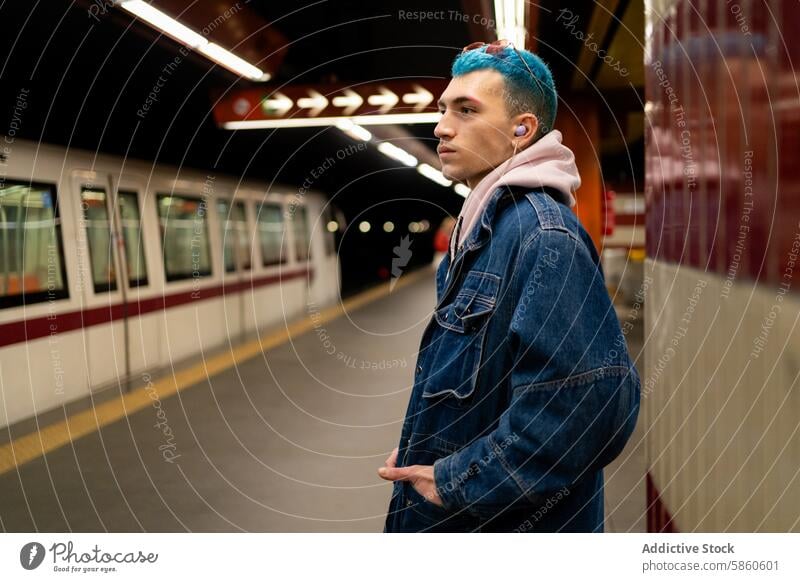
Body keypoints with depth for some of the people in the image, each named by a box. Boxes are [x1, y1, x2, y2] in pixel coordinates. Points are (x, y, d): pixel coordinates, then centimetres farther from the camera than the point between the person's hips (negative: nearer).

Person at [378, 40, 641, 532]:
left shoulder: (544, 234, -23)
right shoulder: (483, 229, 7)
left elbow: (597, 398, -32)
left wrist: (459, 481, -24)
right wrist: (421, 449, 7)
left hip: (505, 521, -9)